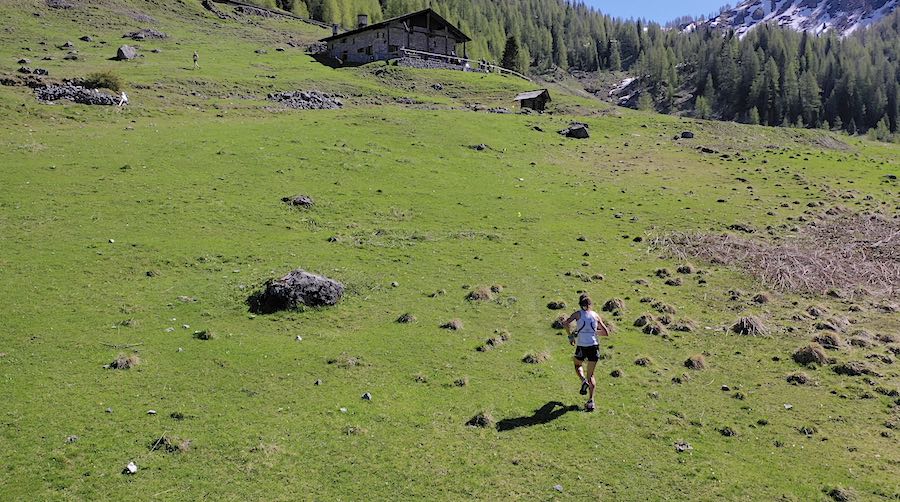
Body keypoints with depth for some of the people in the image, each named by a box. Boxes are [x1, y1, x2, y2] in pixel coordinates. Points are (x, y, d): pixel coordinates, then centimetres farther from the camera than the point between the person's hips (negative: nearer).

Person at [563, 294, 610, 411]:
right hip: (594, 346, 2)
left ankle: (584, 381, 4)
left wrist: (570, 336, -3)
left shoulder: (578, 313, 1)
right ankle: (591, 401, -1)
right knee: (591, 375, 13)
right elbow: (606, 333, 12)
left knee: (578, 365, 31)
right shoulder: (596, 315, 8)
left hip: (581, 347, -2)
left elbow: (566, 323, -16)